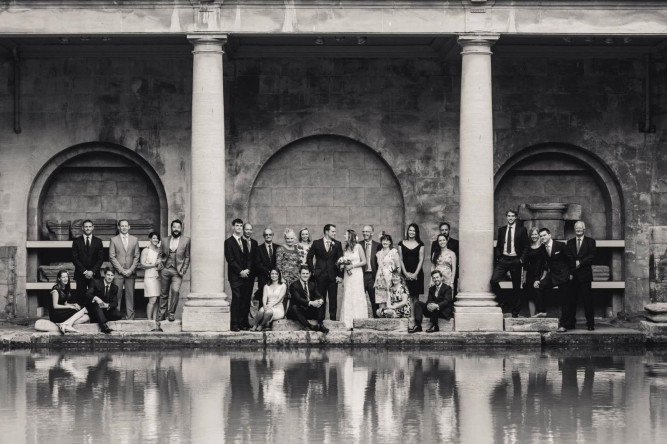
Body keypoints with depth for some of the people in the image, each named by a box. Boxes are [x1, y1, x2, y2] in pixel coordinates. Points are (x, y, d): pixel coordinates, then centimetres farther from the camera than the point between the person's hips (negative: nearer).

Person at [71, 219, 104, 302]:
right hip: (81, 274, 0)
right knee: (80, 297, -5)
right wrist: (84, 271, -8)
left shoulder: (98, 241, 9)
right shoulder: (76, 241, 6)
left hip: (94, 274, 0)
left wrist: (92, 271, -7)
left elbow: (100, 258, 5)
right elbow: (74, 258, 1)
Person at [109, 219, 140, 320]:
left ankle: (130, 318, 2)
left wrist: (131, 270, -4)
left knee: (130, 295, 0)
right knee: (117, 296, -6)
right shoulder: (114, 240, 5)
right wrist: (122, 270, -8)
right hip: (118, 273, -2)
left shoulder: (134, 240, 12)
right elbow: (112, 257, 0)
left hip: (131, 273, 2)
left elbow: (136, 256, 9)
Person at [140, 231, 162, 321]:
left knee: (156, 300, 2)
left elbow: (163, 262, 21)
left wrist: (161, 266, -1)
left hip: (158, 276, 5)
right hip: (150, 276, -5)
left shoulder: (160, 250, 14)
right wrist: (154, 264, -12)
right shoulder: (146, 250, 2)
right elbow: (142, 264, -5)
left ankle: (155, 319, 4)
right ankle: (149, 319, -9)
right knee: (152, 300, -13)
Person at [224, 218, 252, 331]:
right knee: (236, 299, -11)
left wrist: (247, 270, -2)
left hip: (245, 275, 6)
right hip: (235, 276, -6)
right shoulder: (229, 242, -1)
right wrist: (240, 271, -11)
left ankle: (243, 323, 2)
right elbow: (230, 259, -7)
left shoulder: (244, 242, 19)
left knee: (244, 300, 0)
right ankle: (234, 324, -10)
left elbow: (248, 258, 16)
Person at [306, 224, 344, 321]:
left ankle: (333, 318, 5)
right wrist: (313, 271, 1)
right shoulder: (317, 243, 3)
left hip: (333, 276, 1)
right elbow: (309, 258, 8)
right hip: (320, 275, -1)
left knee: (333, 299, 1)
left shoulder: (337, 244, 6)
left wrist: (340, 275, -3)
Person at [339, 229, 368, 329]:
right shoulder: (345, 248, 11)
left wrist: (352, 266, -12)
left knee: (357, 297, -5)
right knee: (347, 298, 0)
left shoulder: (358, 247, -4)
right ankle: (348, 323, 1)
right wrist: (343, 265, -4)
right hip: (347, 275, 5)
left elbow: (364, 262, -5)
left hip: (356, 275, -5)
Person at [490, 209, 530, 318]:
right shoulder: (501, 230, 11)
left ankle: (515, 312, 11)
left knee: (516, 286, 3)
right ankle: (502, 301, 3)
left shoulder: (521, 230, 2)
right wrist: (498, 256, 2)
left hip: (515, 260, -2)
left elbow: (526, 246, 2)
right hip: (503, 260, 2)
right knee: (493, 280, -17)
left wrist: (521, 259, -8)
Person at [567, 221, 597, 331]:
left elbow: (592, 256, -4)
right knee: (571, 299, 1)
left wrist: (580, 262, -14)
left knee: (587, 299, -4)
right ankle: (570, 322, 8)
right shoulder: (570, 242, 16)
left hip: (585, 275, -3)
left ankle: (590, 323, -1)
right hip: (572, 275, 3)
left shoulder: (590, 241, 7)